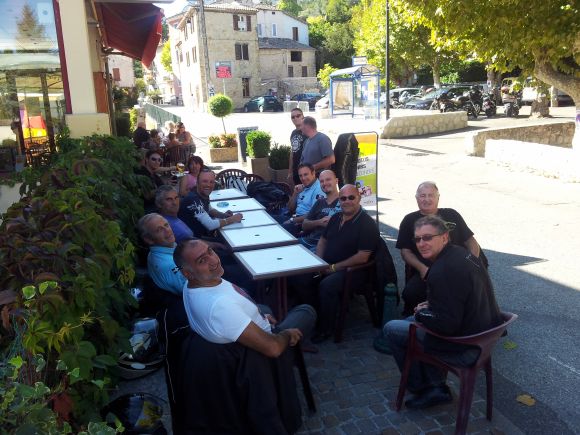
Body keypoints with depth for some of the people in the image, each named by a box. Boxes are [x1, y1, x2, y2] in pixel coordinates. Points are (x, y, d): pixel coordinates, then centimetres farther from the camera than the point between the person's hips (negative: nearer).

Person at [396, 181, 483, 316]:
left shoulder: (451, 215, 17)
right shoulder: (409, 221, 14)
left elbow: (471, 242, 16)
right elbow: (405, 251, 6)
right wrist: (422, 268, -12)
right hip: (424, 273, -1)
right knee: (410, 293, -31)